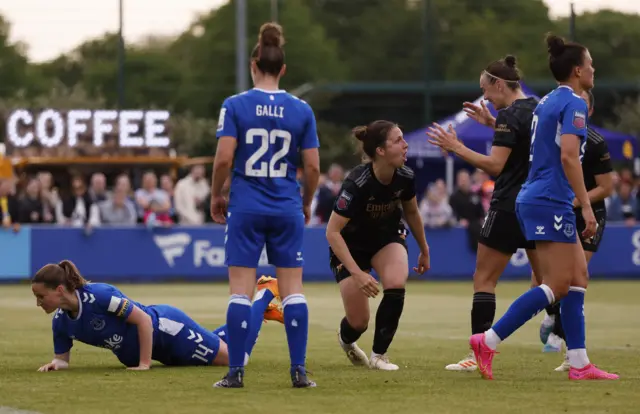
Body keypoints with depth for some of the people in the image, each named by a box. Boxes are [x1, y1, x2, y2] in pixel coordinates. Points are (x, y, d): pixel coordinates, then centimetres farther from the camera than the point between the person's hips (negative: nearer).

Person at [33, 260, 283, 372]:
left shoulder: (99, 295, -35)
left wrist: (144, 364, -27)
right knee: (214, 345, 26)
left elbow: (144, 319, -29)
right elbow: (63, 357, 1)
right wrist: (56, 363, -23)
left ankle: (266, 293, 24)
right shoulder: (61, 321, -13)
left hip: (166, 329, -7)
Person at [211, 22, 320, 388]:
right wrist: (306, 203, 16)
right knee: (293, 289, 5)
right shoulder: (301, 110, 0)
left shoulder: (235, 105, -5)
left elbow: (224, 158, -11)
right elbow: (313, 167, 0)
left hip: (246, 208, -1)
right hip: (287, 209, 1)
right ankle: (299, 371, 1)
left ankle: (236, 372, 0)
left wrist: (216, 196, 6)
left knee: (241, 291, 2)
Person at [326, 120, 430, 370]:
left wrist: (424, 251, 15)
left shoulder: (405, 177, -18)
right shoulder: (356, 184, -34)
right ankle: (346, 339, 36)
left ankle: (379, 355, -9)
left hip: (388, 237, 4)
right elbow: (332, 232, -31)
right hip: (351, 245, -4)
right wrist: (356, 273, -37)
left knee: (396, 286, -27)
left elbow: (411, 212, 4)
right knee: (359, 322, -5)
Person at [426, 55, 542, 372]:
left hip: (509, 209, -8)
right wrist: (492, 123, 23)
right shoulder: (538, 109, 10)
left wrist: (456, 148, -15)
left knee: (483, 279, -1)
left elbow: (495, 165, -19)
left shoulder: (509, 116, -14)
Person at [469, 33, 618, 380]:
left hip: (536, 199, 10)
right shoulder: (573, 103, -11)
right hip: (550, 202, -10)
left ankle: (579, 364, 6)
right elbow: (568, 156, -21)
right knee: (557, 285, -9)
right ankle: (488, 342, -13)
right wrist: (586, 206, -21)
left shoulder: (548, 101, 16)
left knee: (578, 278, 9)